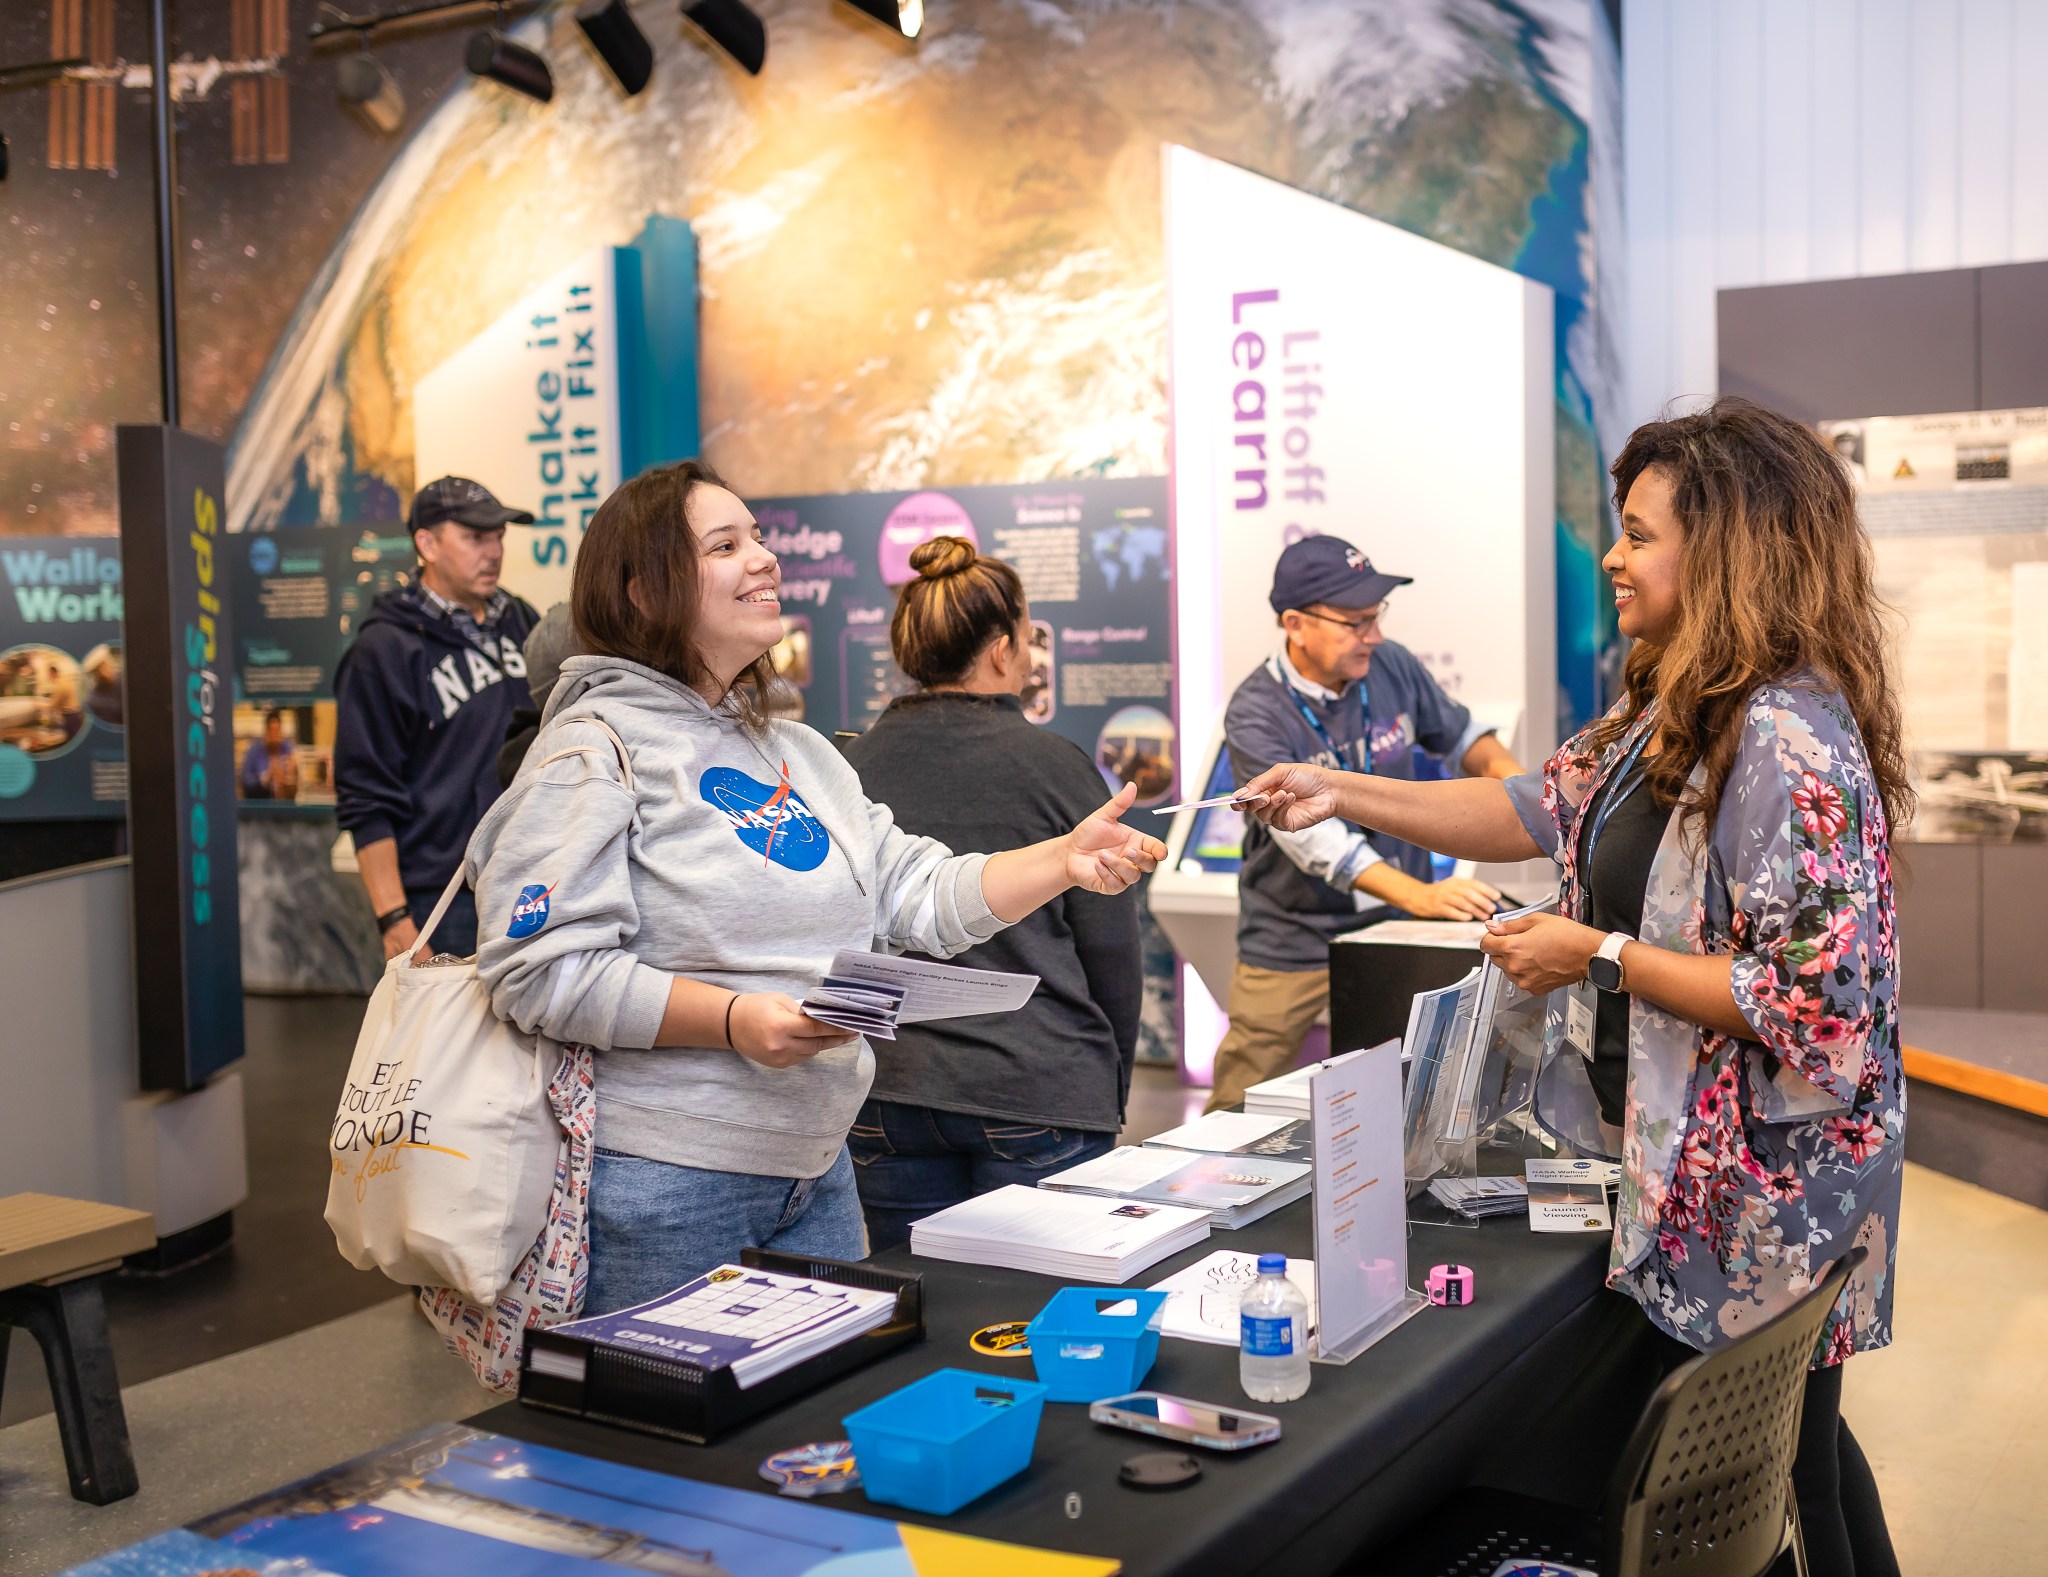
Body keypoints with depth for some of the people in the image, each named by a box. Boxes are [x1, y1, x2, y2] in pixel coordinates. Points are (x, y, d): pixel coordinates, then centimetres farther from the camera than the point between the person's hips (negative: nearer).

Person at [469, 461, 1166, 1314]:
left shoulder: (803, 753, 15)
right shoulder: (597, 748, -11)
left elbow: (918, 896, 11)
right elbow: (539, 970, -19)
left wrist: (1065, 860, -2)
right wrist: (733, 1019, -26)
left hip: (816, 1168, 8)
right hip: (661, 1181, -8)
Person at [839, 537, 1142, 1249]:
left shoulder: (852, 765, 1)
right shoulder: (1055, 765, -7)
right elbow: (1113, 954, -3)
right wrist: (1112, 1095, 11)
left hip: (890, 1094, 4)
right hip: (1040, 1095, -3)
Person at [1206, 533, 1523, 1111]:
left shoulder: (1392, 667, -2)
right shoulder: (1255, 716, -19)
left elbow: (1459, 733, 14)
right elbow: (1312, 835, -28)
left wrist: (1510, 775, -8)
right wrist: (1421, 895, -39)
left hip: (1393, 930, 4)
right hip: (1295, 940, -4)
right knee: (1241, 1107, 2)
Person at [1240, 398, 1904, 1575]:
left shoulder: (1789, 741, -24)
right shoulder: (1674, 718, 7)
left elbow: (1813, 1001, -27)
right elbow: (1538, 813, 14)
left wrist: (1601, 958, -20)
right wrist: (1344, 793, 6)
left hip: (1772, 1184, -9)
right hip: (1698, 1165, 9)